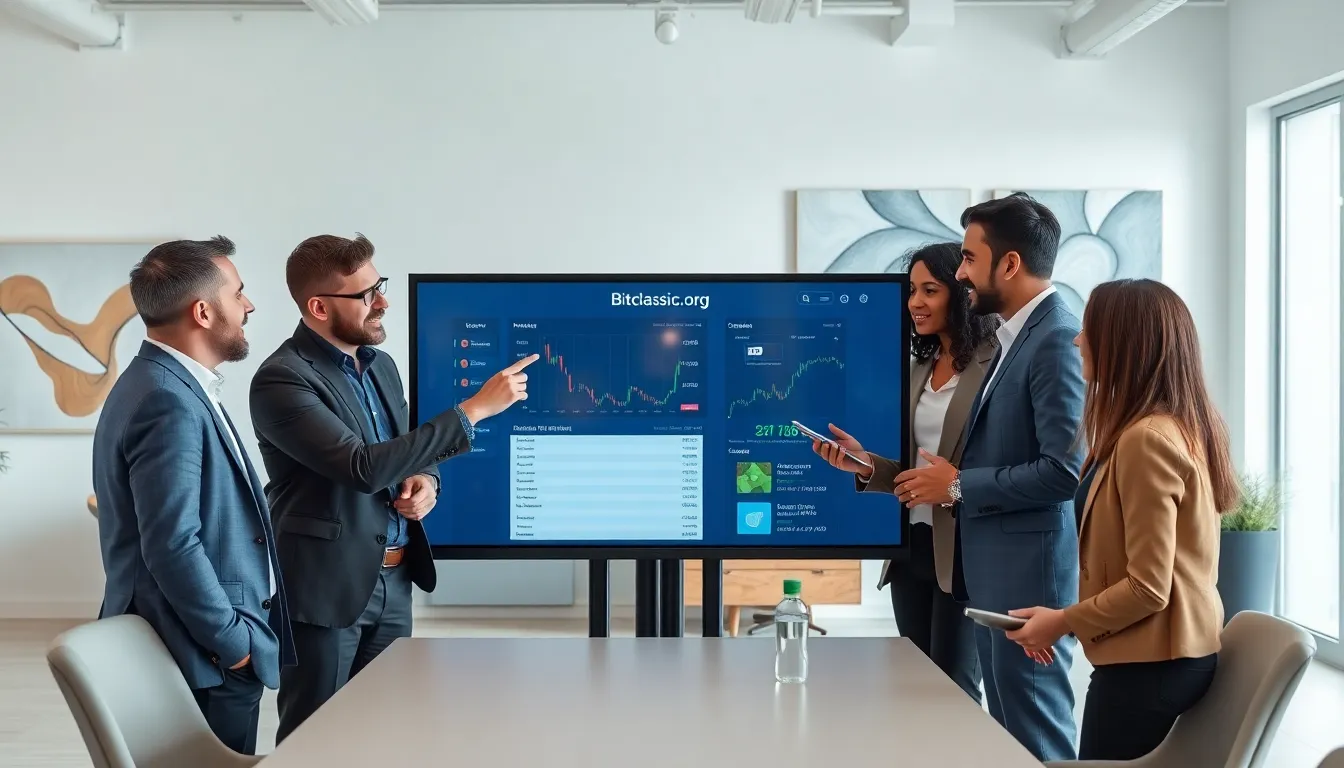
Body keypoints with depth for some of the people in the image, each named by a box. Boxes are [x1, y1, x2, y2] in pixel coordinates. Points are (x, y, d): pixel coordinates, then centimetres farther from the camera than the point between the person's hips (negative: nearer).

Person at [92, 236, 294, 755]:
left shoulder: (164, 383, 10)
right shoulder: (169, 404, -22)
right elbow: (173, 547, -27)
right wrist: (232, 641, -17)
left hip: (207, 643, 10)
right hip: (208, 656, -10)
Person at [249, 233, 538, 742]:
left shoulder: (381, 364, 10)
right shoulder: (282, 380, -16)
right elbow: (364, 467, -27)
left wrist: (426, 481, -4)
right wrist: (474, 409, -26)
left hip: (393, 581, 7)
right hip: (325, 586, -7)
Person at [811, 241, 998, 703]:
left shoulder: (993, 365, -10)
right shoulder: (918, 370, 14)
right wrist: (866, 464, 1)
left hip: (962, 549, -8)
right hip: (911, 547, 8)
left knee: (953, 687, -1)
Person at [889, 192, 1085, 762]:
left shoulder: (1057, 338, -17)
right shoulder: (1014, 336, 14)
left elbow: (1064, 470, -23)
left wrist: (958, 485, -14)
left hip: (1029, 571, -10)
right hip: (994, 570, 10)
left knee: (1034, 736, 0)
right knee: (1006, 728, 16)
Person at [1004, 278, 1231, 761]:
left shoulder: (1147, 439, -22)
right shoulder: (1178, 426, 10)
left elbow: (1148, 587, -22)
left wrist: (1062, 622, -10)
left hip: (1149, 665, -10)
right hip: (1176, 652, 10)